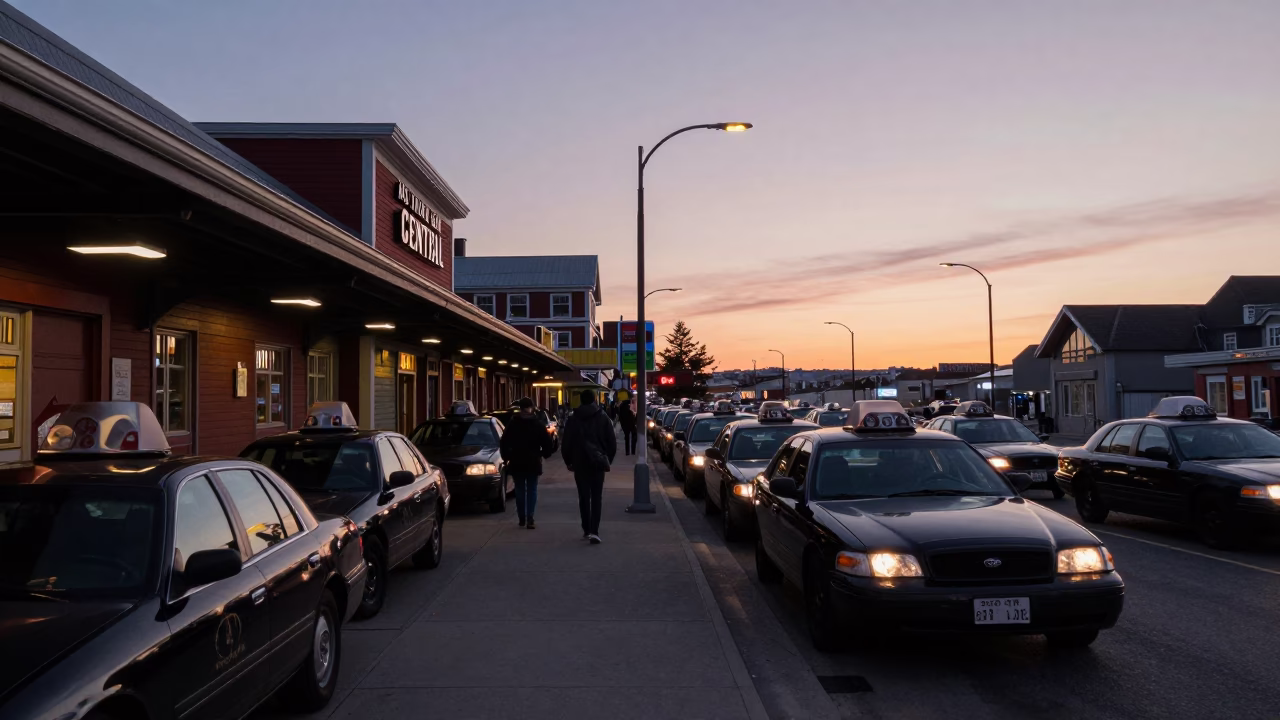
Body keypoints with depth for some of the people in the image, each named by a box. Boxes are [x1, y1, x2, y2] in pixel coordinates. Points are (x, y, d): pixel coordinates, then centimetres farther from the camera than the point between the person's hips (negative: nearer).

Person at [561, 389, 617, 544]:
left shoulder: (573, 419, 0)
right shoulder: (603, 417, 0)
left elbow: (566, 444, 1)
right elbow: (612, 442, 0)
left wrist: (568, 461, 13)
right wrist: (608, 459, 13)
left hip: (579, 463, 1)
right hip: (598, 462, -1)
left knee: (584, 497, 10)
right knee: (596, 498, -1)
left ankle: (586, 530, 12)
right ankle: (594, 531, -13)